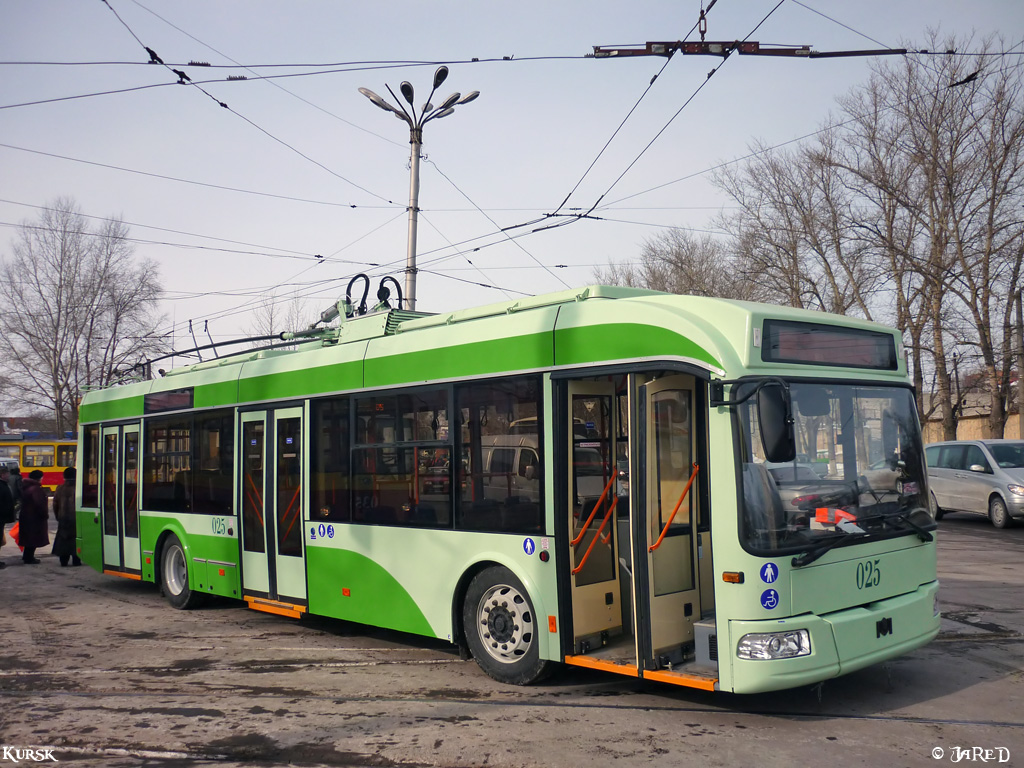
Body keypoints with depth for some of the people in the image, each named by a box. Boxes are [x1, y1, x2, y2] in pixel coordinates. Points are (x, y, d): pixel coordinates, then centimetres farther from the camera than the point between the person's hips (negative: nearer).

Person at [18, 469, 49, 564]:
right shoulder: (36, 489, -20)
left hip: (26, 516, 10)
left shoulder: (26, 487, 11)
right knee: (34, 538, -2)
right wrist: (45, 514, -13)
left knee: (29, 538, 19)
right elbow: (39, 504, -25)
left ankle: (27, 557, 27)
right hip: (34, 517, -10)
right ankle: (29, 559, 2)